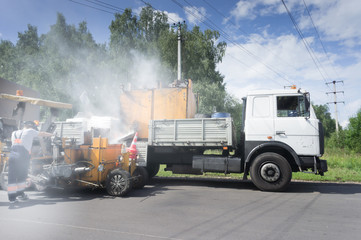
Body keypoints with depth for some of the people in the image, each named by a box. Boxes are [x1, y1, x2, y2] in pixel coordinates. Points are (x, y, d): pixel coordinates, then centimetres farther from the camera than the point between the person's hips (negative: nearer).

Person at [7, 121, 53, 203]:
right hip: (23, 155, -4)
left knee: (12, 176, 7)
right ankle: (20, 193, 20)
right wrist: (52, 134, 37)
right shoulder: (29, 131, 9)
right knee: (22, 175, 12)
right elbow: (42, 134, 21)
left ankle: (12, 197, 7)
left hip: (12, 155, 4)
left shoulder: (14, 133, 23)